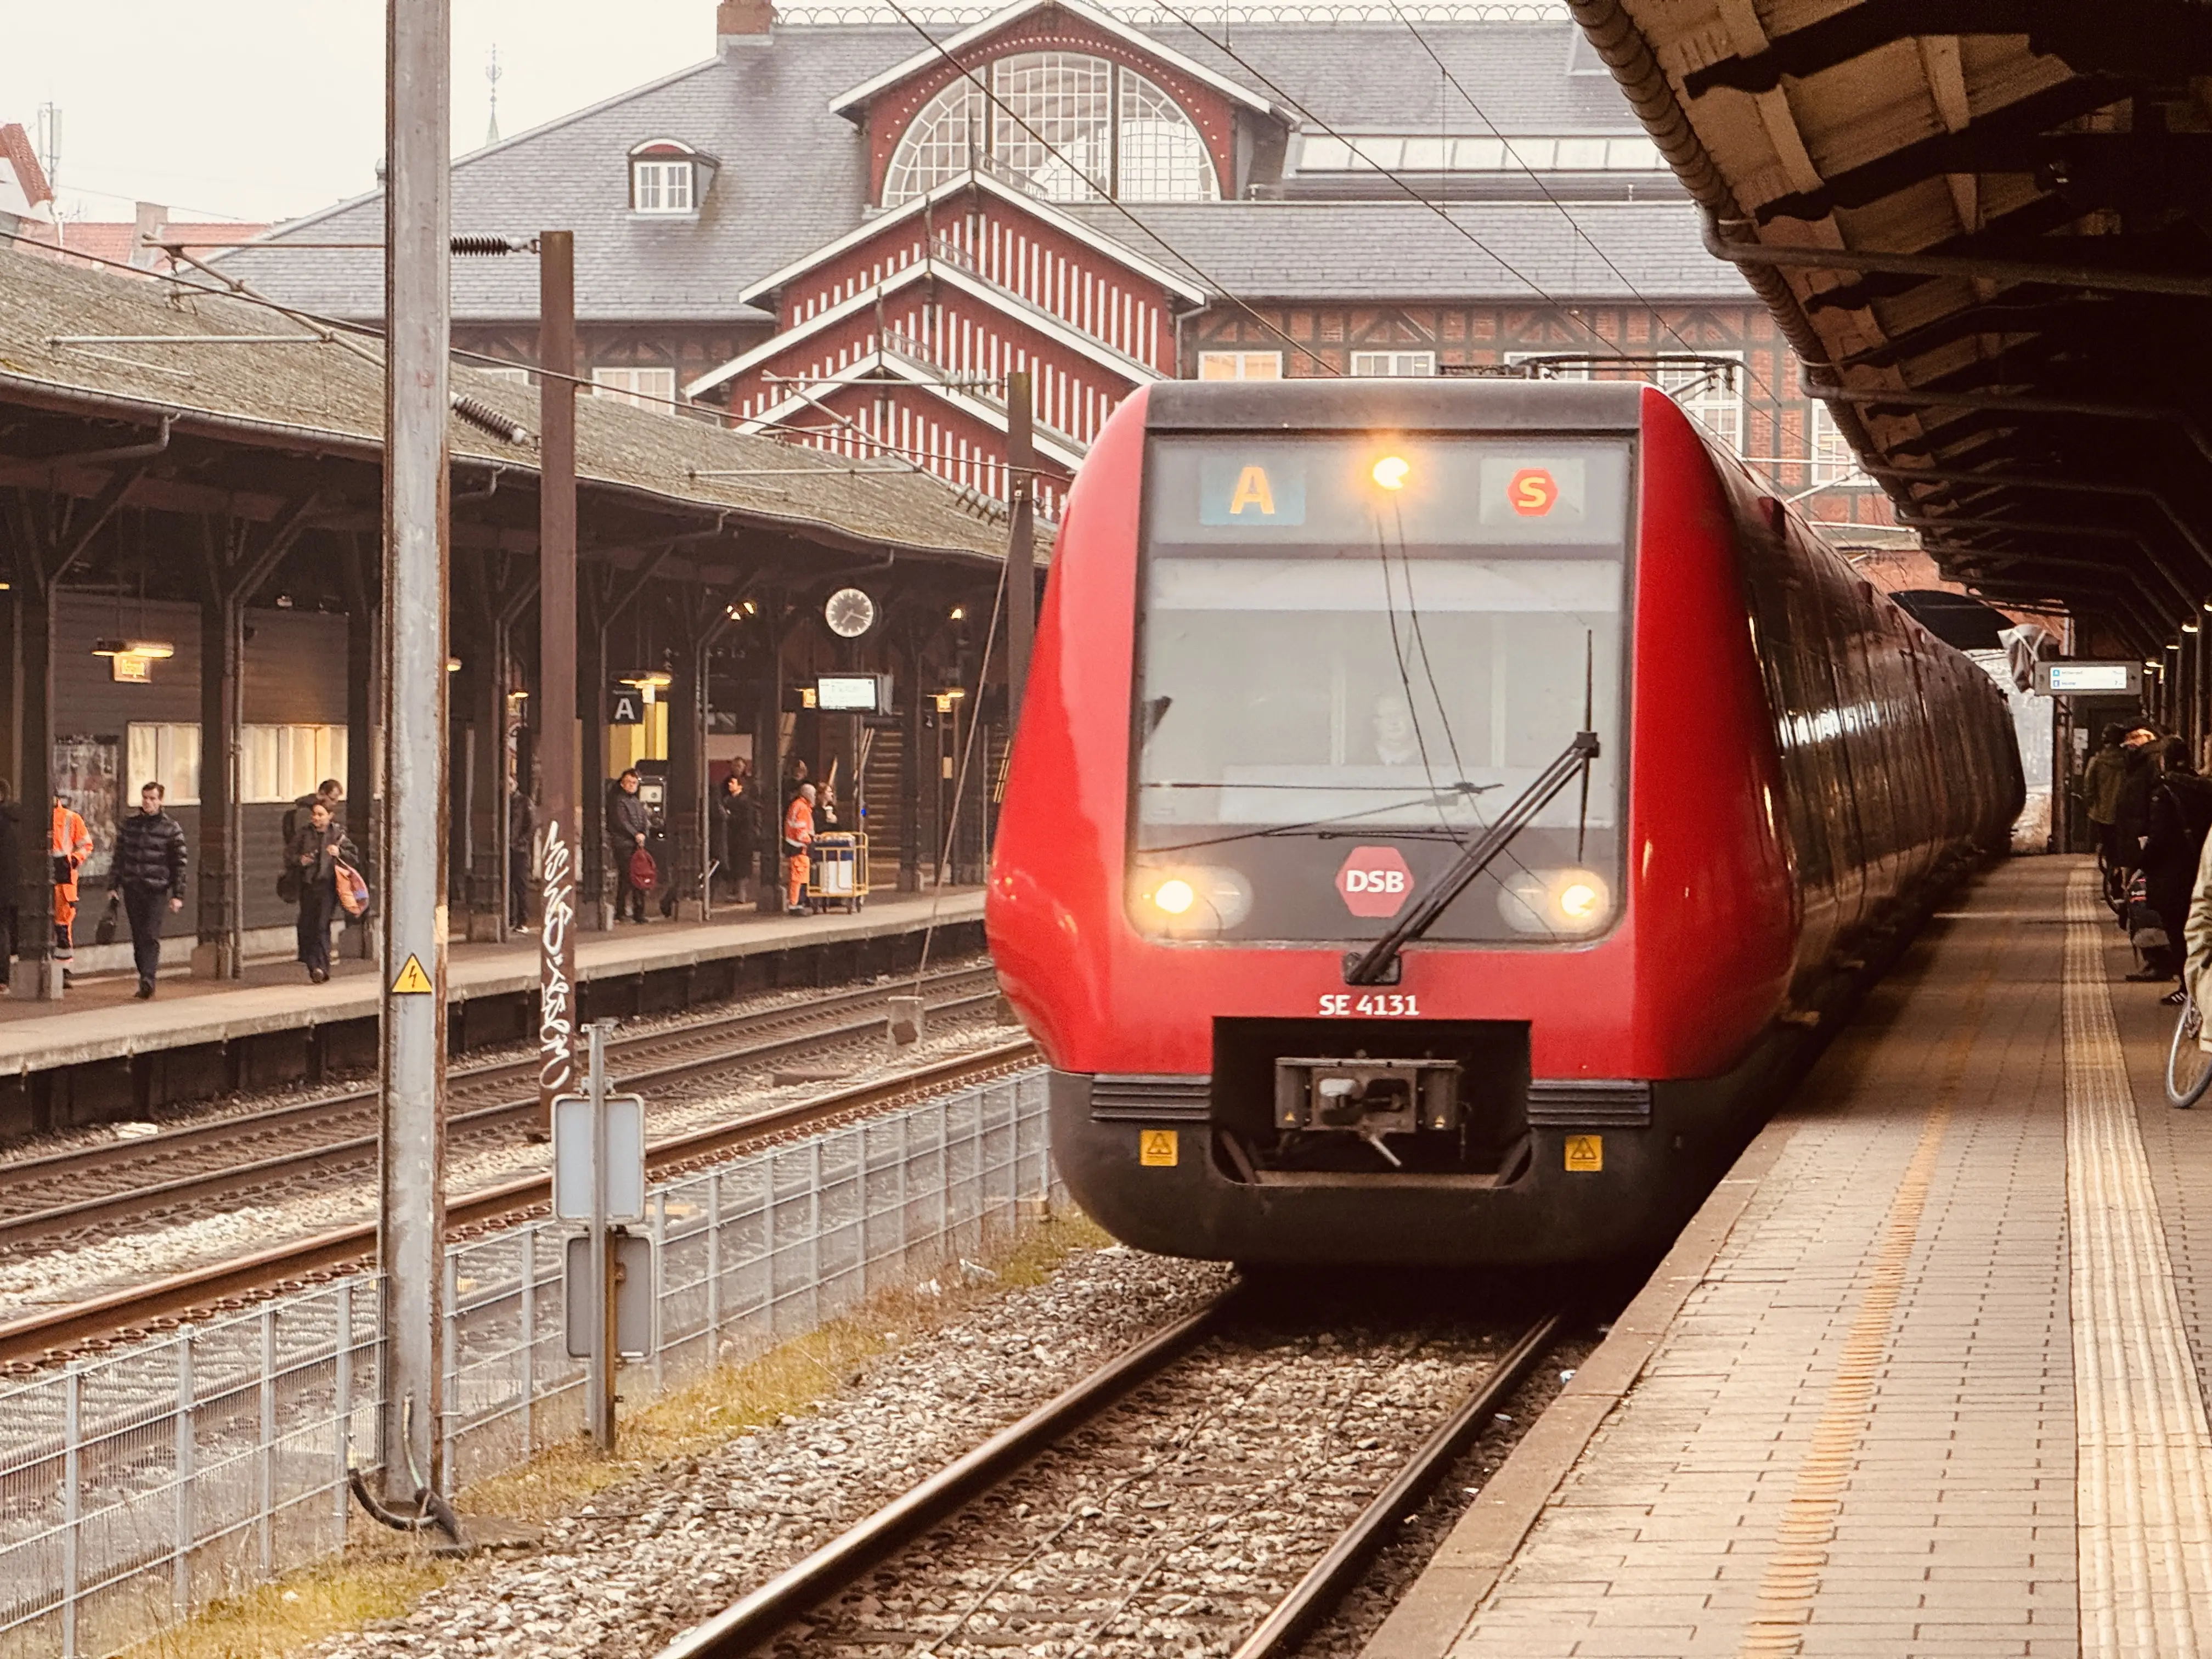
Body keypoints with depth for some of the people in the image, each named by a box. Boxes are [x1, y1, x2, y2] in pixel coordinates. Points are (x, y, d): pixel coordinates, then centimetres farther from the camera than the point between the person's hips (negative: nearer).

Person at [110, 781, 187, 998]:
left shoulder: (171, 829, 2)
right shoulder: (129, 824, 11)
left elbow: (179, 864, 2)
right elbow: (119, 857, 15)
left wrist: (178, 895, -3)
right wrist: (113, 886, 10)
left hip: (157, 890, -4)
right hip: (132, 889, 4)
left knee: (151, 937, -13)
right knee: (138, 938, 6)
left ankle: (148, 978, -20)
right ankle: (146, 976, 14)